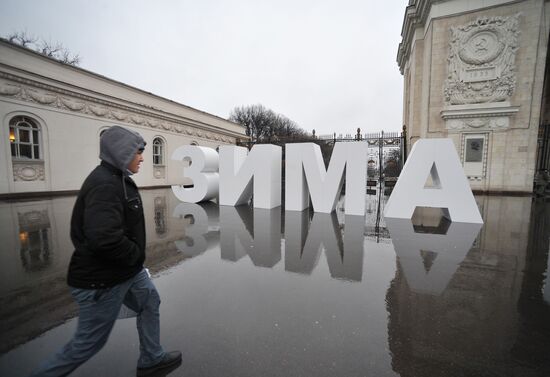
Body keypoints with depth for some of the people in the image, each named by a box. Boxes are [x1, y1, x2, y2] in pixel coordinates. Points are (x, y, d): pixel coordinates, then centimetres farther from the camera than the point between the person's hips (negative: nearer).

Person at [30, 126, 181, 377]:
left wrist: (134, 260, 11)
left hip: (127, 272, 10)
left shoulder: (116, 179, 7)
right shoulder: (105, 184, -26)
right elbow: (105, 238, -35)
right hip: (102, 281, -10)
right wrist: (134, 256, -18)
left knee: (150, 302, 21)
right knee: (89, 342, 9)